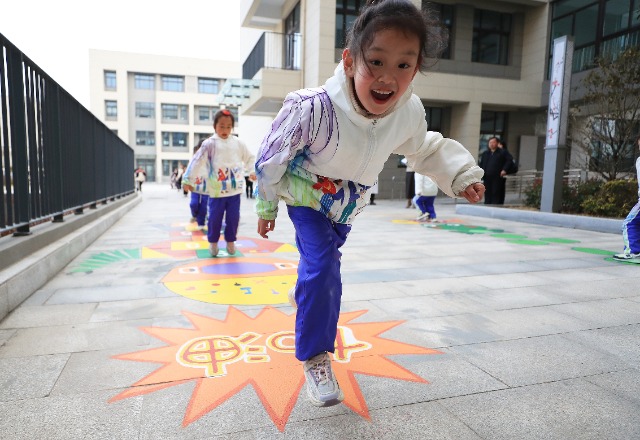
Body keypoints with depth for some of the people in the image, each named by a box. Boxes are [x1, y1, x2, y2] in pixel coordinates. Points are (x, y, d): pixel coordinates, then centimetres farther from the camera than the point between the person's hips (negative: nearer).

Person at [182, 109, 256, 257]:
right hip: (217, 189, -3)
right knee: (215, 217, 4)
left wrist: (256, 171, 21)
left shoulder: (237, 143, 6)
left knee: (233, 217, 8)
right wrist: (188, 179, -8)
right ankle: (213, 242, 25)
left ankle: (230, 241, 27)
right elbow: (197, 161, -7)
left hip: (235, 188, 3)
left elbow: (249, 158, 19)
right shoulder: (210, 144, -5)